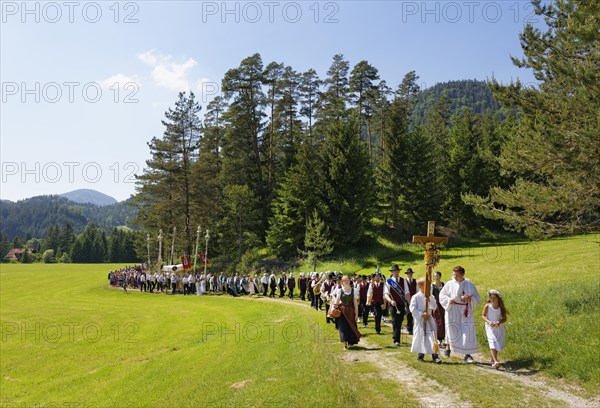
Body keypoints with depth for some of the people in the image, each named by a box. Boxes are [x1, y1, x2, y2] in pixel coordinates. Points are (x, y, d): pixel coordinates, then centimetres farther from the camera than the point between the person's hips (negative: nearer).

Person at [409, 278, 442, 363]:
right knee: (420, 337, 6)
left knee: (432, 336, -8)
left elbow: (435, 307, -1)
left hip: (429, 318, 2)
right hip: (420, 320, -2)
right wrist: (422, 314, -15)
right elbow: (413, 309, -9)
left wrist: (430, 299, -15)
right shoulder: (416, 297, -7)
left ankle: (434, 356, -7)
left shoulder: (430, 296, 5)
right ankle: (421, 355, 22)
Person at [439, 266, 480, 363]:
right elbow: (442, 295, 4)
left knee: (468, 332, -2)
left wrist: (470, 299, -14)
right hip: (452, 311, -1)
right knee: (452, 331, 4)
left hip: (465, 312, 1)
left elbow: (476, 297, 7)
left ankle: (467, 354, 7)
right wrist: (449, 300, -14)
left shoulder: (469, 285, 1)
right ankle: (448, 347, 32)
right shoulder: (449, 284, -2)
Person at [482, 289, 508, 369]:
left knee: (498, 344, 13)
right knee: (492, 343, -17)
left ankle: (493, 359, 35)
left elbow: (504, 319, -4)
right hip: (490, 327, -3)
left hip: (499, 327, 3)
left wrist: (499, 322, -25)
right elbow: (483, 316, -6)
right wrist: (489, 322, -23)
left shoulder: (501, 307, -10)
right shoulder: (487, 306, -14)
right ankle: (496, 362, -25)